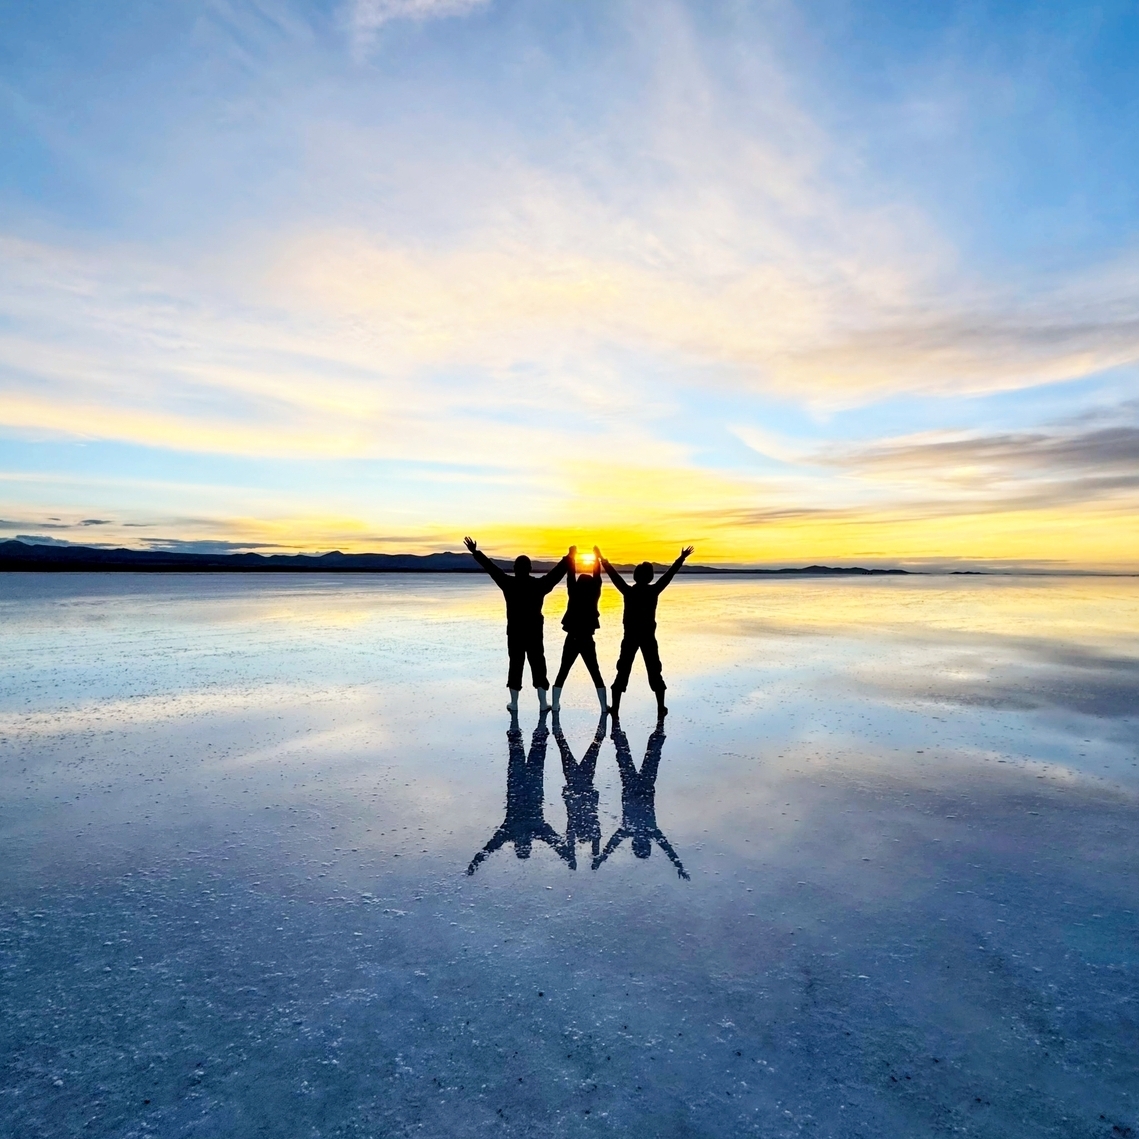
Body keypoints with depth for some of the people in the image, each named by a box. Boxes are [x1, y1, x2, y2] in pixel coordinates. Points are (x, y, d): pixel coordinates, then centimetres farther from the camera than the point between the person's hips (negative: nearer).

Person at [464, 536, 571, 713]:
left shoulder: (508, 583, -7)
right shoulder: (539, 584, -6)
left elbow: (491, 567, -1)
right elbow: (557, 572, 2)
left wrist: (475, 552, 7)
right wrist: (569, 557, 14)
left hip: (515, 634, 0)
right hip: (534, 634, 0)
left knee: (516, 667, 8)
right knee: (538, 667, 5)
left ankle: (514, 704, 11)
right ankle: (543, 704, 4)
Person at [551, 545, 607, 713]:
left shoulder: (574, 595, -5)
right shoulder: (594, 597, -4)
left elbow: (570, 576, 2)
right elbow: (597, 577, 4)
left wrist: (571, 557, 11)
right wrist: (598, 557, 12)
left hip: (571, 639, 0)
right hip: (587, 641, 0)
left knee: (562, 674, 7)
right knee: (596, 675, 6)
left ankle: (555, 707, 3)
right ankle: (604, 708, 4)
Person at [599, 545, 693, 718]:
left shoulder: (628, 591, -4)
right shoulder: (653, 591, -6)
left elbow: (614, 574, 4)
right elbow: (669, 574, 2)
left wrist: (602, 559, 15)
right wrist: (681, 559, 10)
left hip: (630, 636, 0)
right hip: (648, 636, 0)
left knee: (623, 671, 4)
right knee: (654, 672, 10)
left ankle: (615, 708, 2)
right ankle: (661, 707, 12)